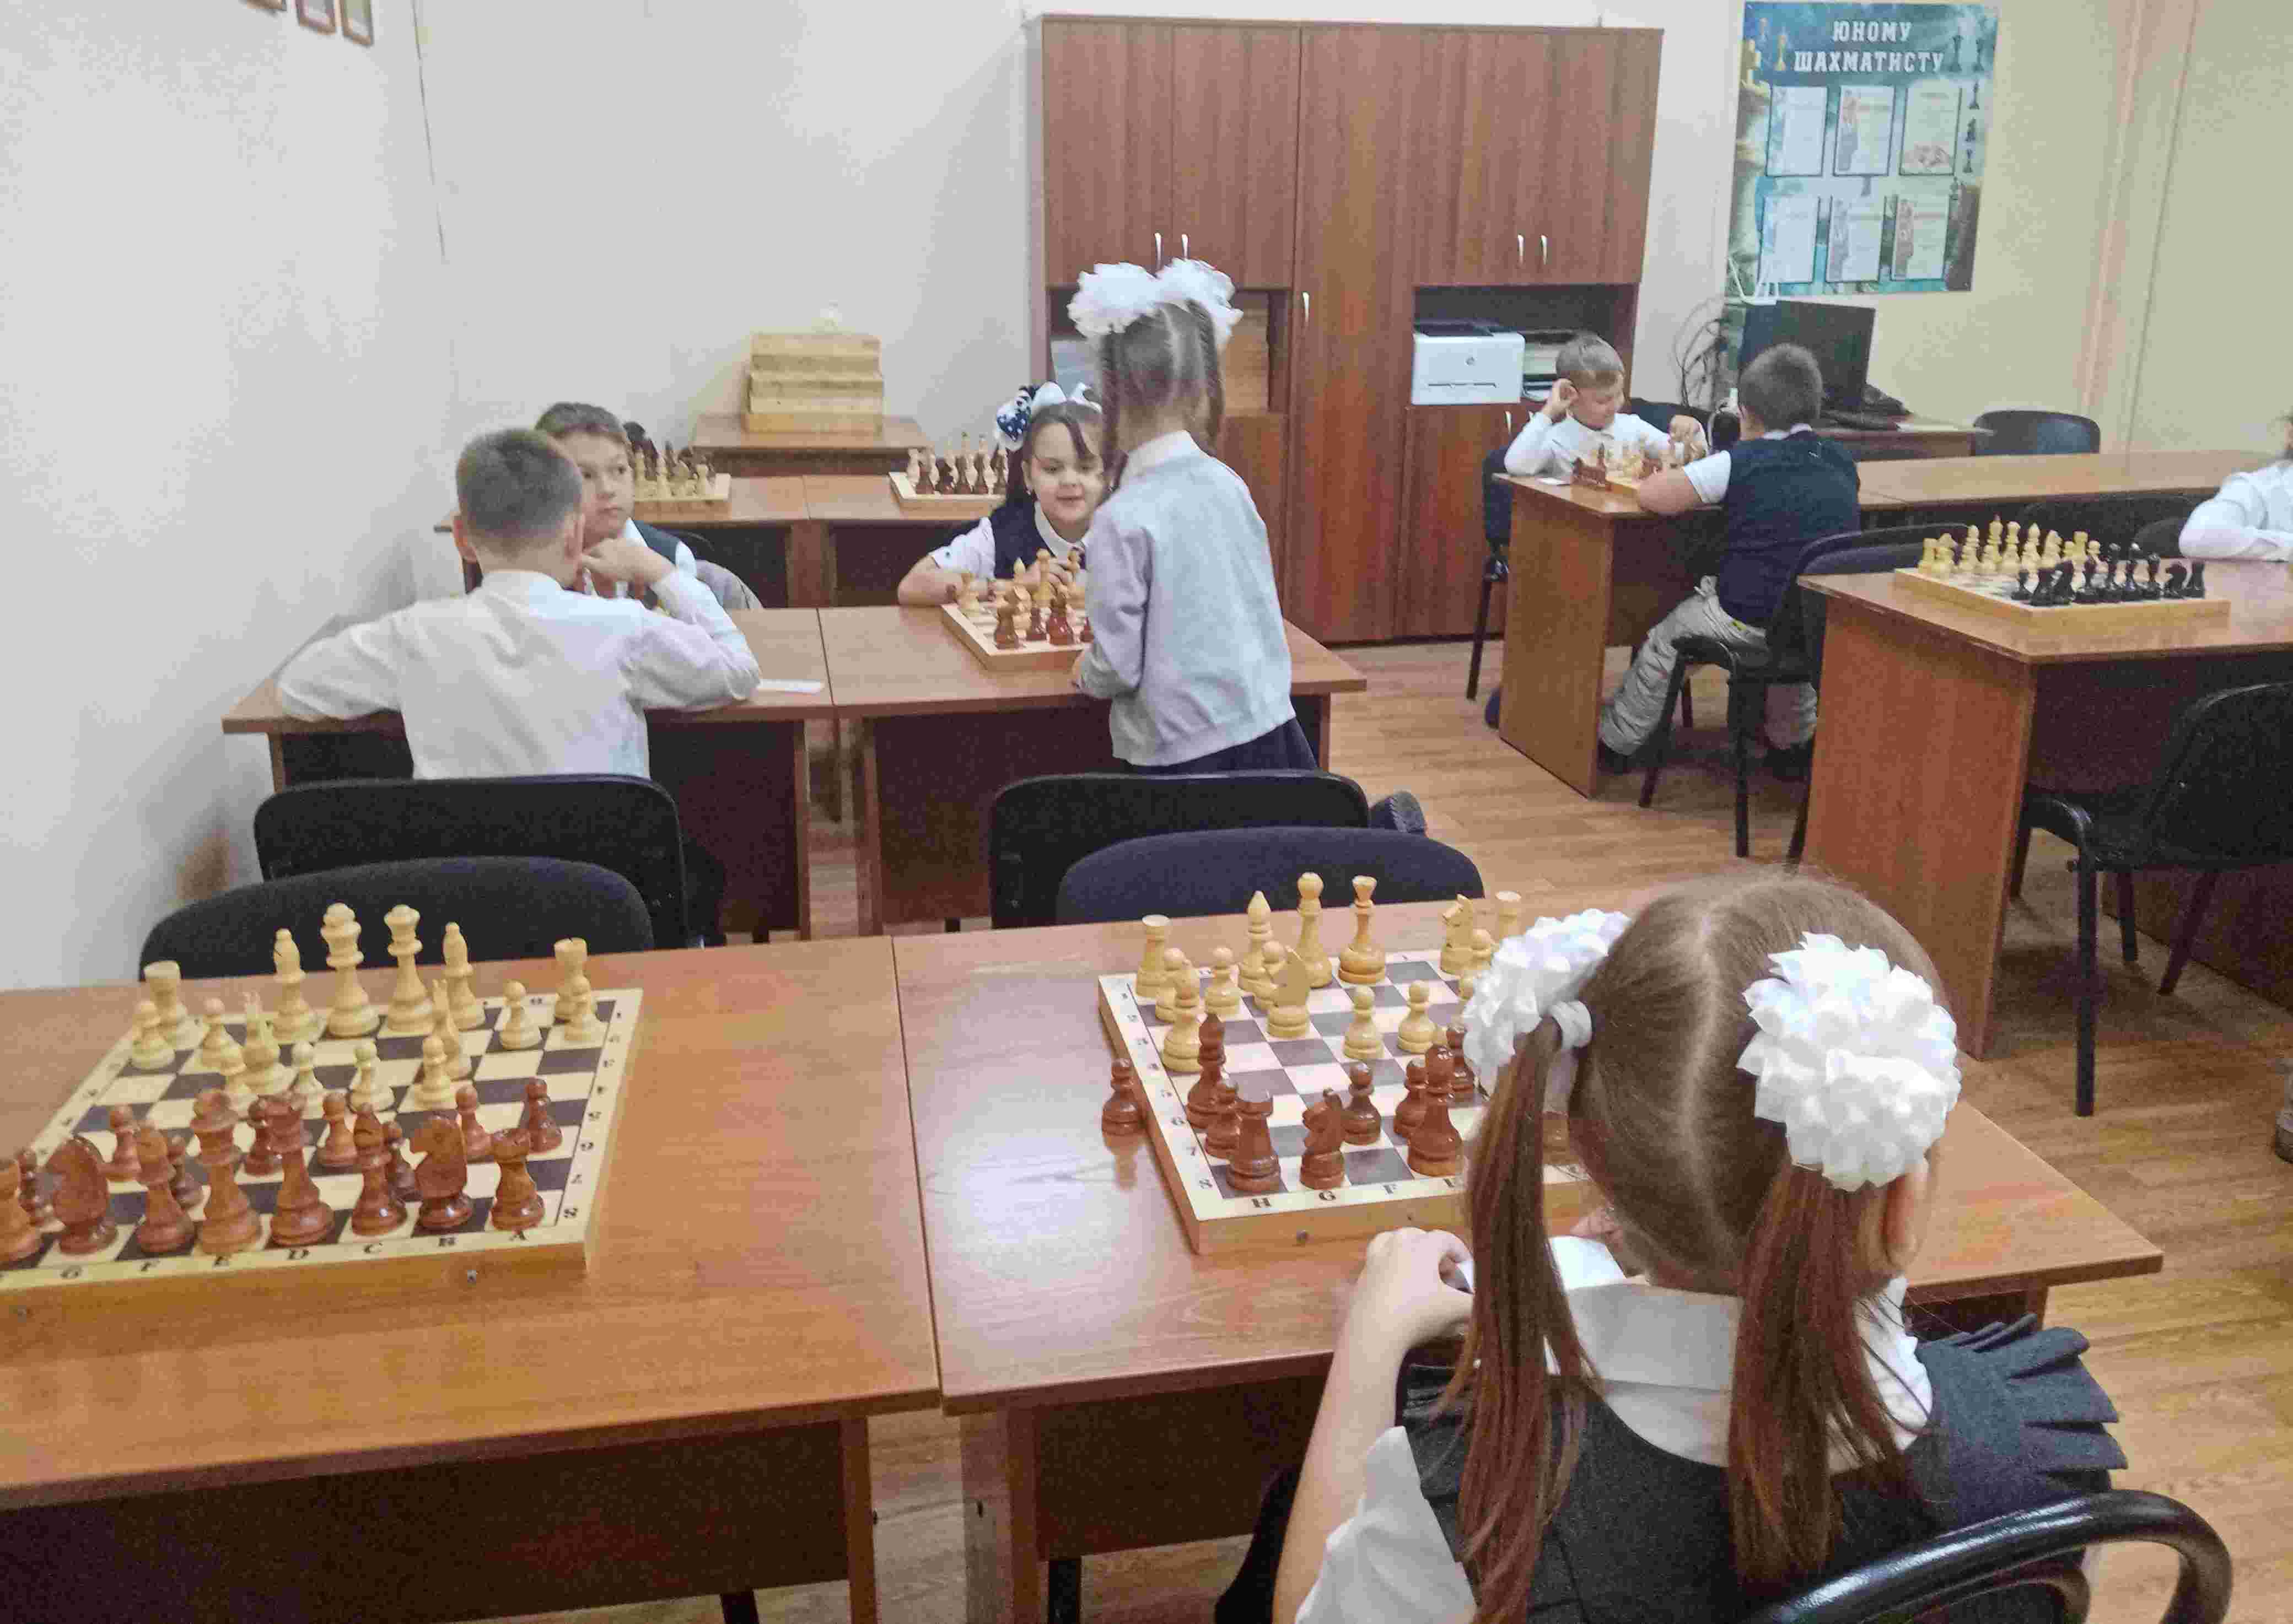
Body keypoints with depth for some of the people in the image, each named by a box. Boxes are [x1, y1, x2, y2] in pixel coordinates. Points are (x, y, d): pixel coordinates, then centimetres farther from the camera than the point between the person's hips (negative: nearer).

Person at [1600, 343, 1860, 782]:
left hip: (1749, 622, -5)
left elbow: (1651, 495, -11)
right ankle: (1791, 745, 50)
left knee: (1665, 642, 21)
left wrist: (1684, 471, 12)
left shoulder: (1741, 463, -10)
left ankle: (1616, 741, 37)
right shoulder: (1841, 465, 5)